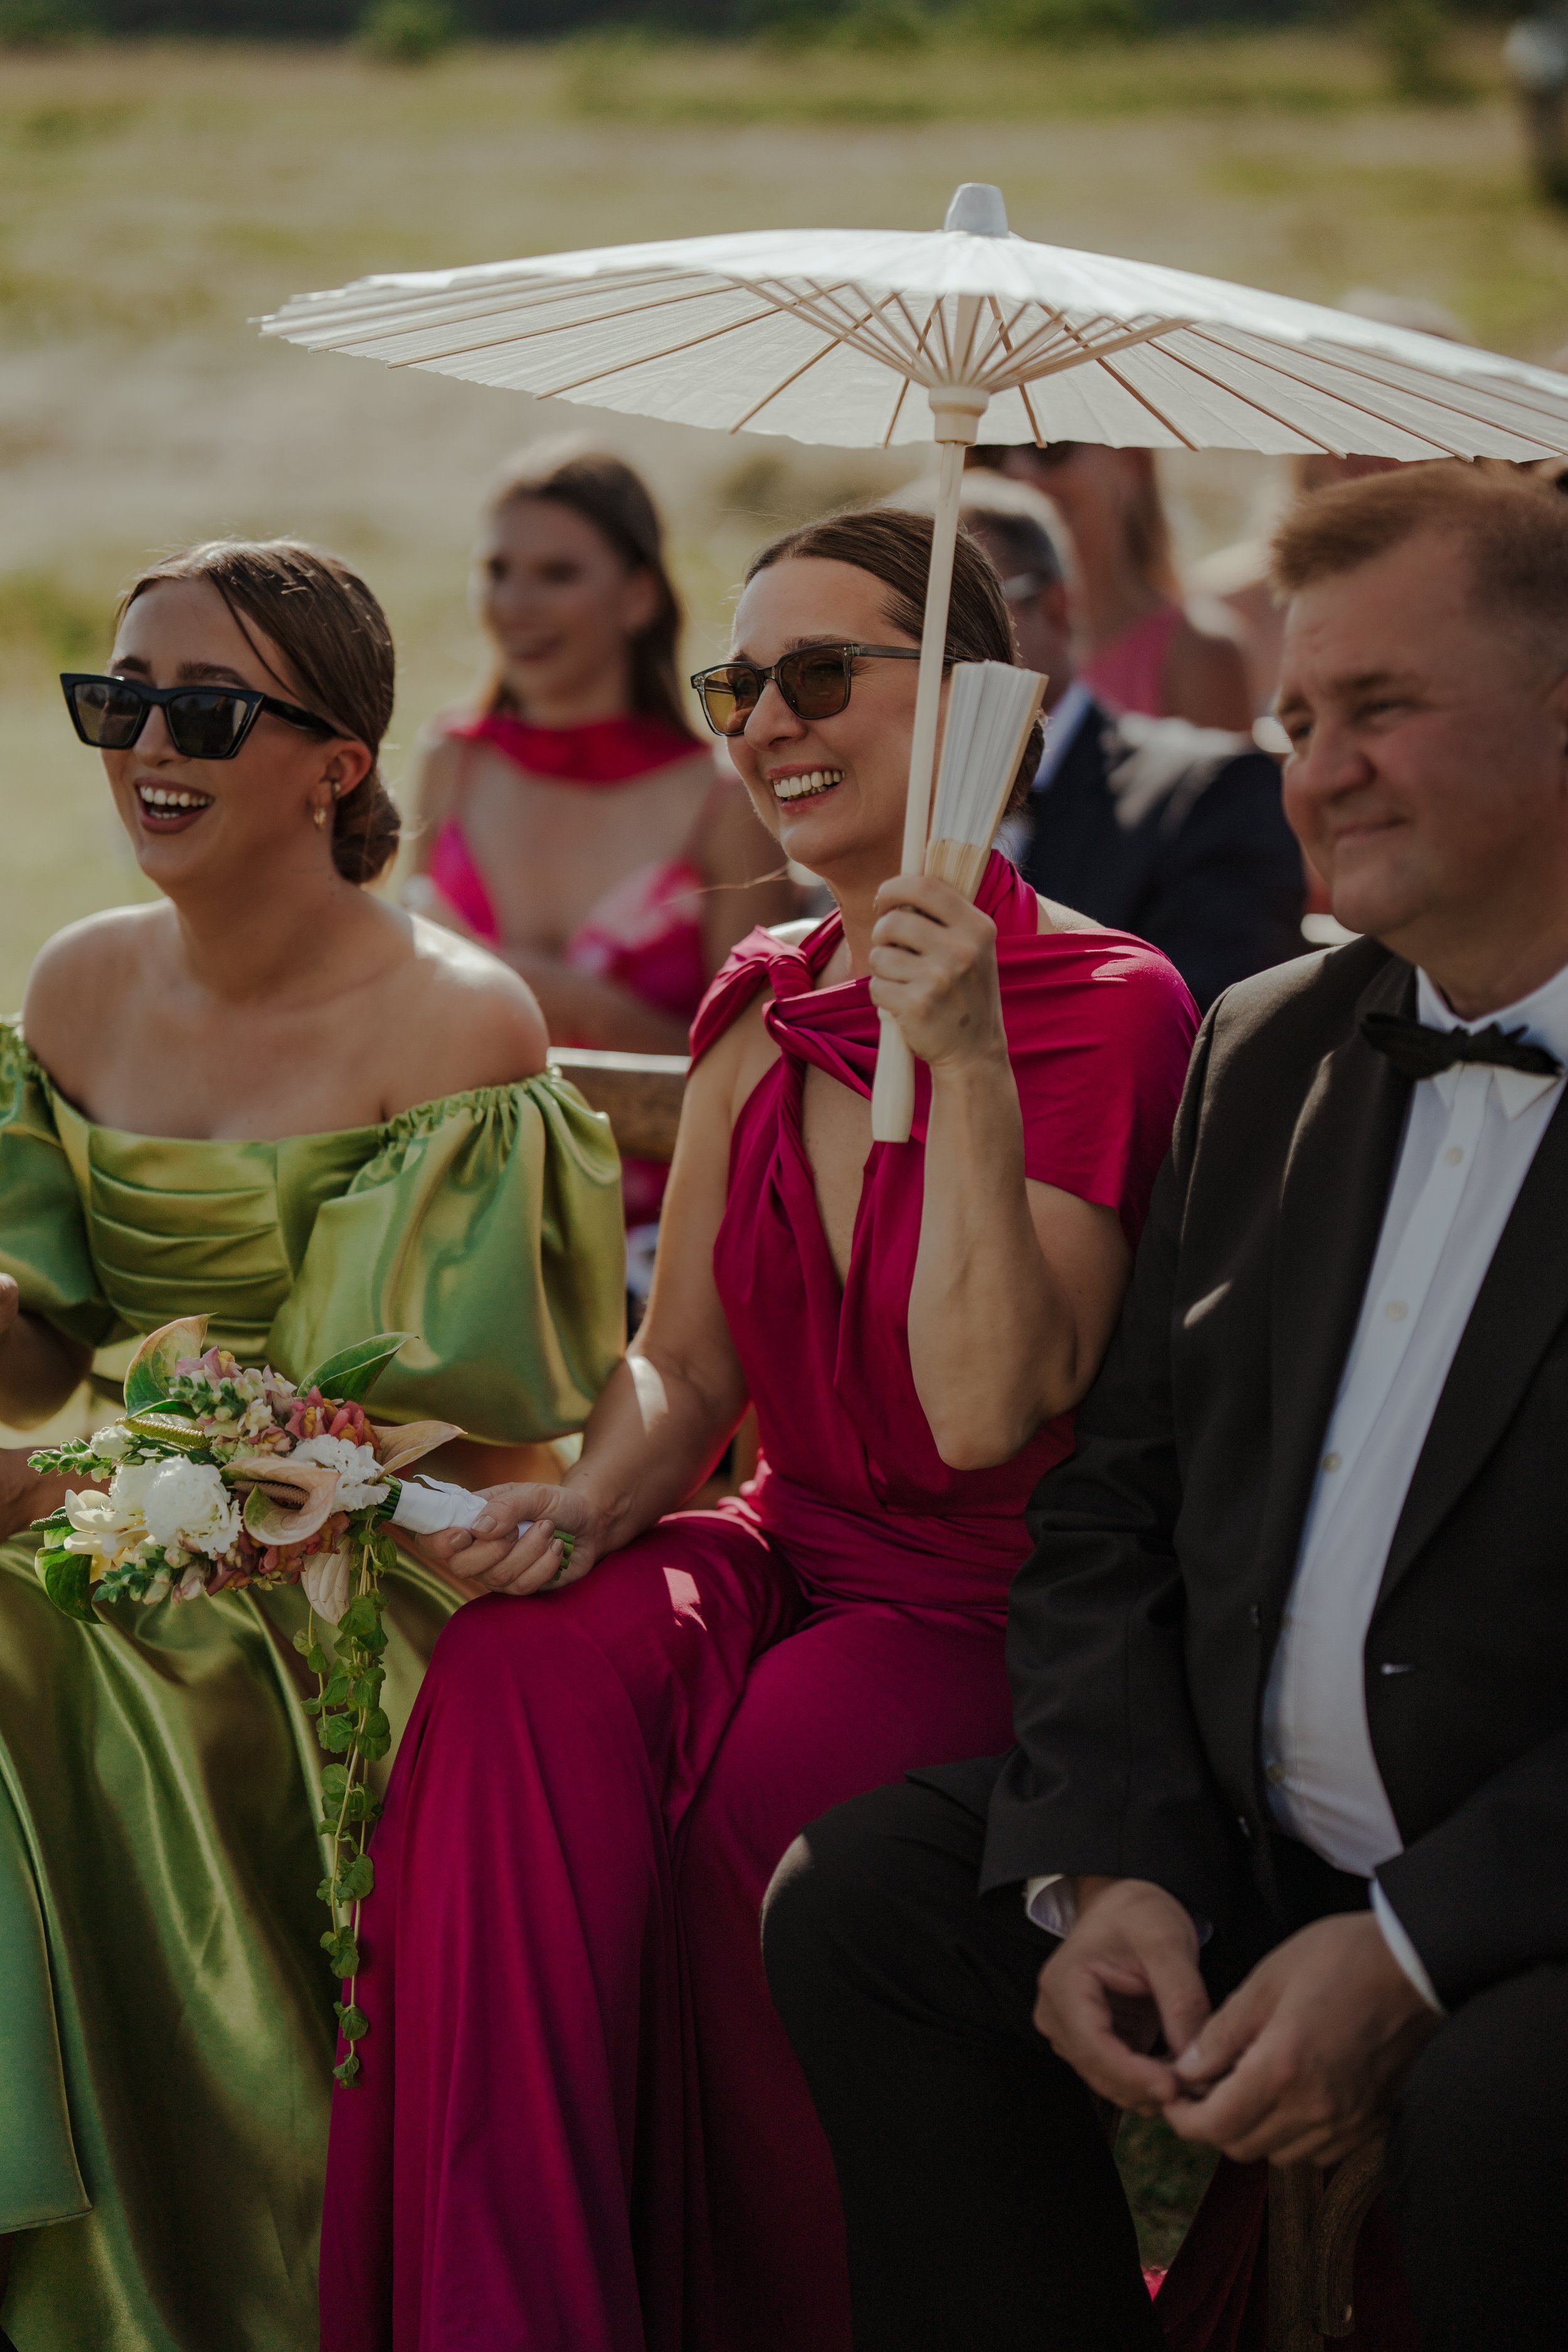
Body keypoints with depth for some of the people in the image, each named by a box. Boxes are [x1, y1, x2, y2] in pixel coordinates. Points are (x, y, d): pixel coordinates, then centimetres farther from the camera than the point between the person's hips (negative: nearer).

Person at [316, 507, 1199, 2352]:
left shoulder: (1108, 1007, -11)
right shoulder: (757, 1007, 9)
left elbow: (985, 1414, -20)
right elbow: (682, 1363, 10)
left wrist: (971, 1072, -27)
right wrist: (594, 1504, -11)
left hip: (995, 1611, -5)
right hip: (785, 1557, 5)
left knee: (735, 1805, -31)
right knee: (526, 1668, -25)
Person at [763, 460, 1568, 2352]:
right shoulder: (1263, 1052, 10)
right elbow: (1116, 1499, 11)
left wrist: (1406, 1951, -22)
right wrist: (1105, 1864, -4)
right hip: (1229, 1840, 6)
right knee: (859, 1898, -9)